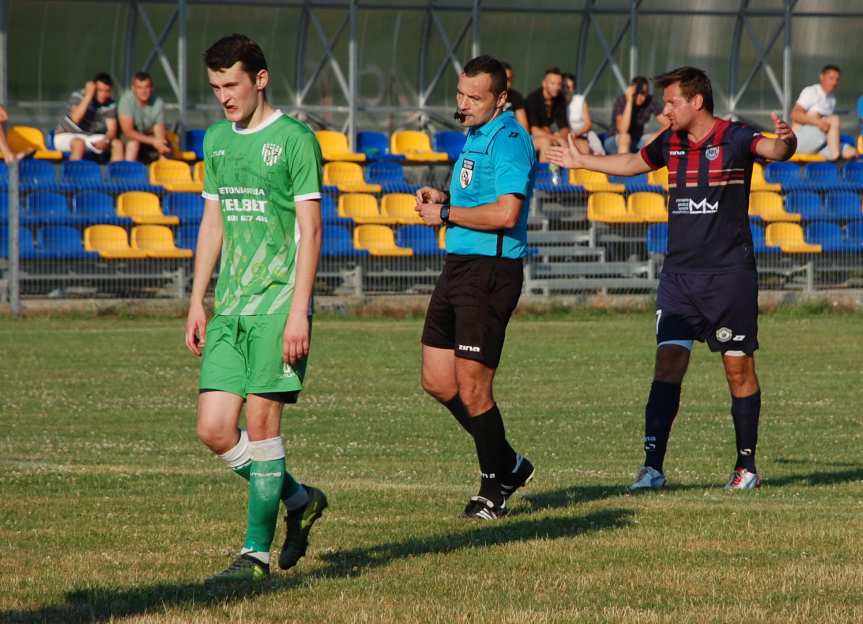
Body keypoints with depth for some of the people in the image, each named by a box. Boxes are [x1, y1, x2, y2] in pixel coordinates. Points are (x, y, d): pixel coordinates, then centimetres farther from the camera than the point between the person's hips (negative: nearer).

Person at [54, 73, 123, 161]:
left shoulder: (110, 105, -5)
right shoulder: (78, 96, -16)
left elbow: (112, 130, -9)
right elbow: (75, 119, -32)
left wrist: (105, 141, -32)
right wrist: (88, 95, -32)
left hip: (90, 138, 5)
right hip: (66, 136, -5)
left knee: (118, 143, -14)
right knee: (79, 143, -37)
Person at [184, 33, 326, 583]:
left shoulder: (294, 139, -7)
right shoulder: (217, 140, 14)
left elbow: (310, 231, -10)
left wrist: (298, 312, -16)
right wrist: (197, 302, 16)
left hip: (277, 304, -7)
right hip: (229, 307, 7)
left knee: (261, 420, -7)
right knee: (214, 427, -1)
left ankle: (257, 550, 0)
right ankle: (298, 500, 21)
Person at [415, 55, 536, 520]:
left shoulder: (509, 139, -14)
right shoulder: (475, 136, 17)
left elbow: (505, 212, -24)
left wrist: (447, 214, -13)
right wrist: (442, 198, 11)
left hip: (490, 271, -10)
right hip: (459, 267, 10)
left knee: (471, 387, -8)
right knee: (437, 381, 11)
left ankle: (494, 489, 7)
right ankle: (508, 464, 24)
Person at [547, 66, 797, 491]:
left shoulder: (734, 139, -8)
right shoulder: (670, 143, 9)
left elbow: (772, 150, -29)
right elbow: (632, 163, 30)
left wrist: (785, 143, -53)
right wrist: (582, 161, 42)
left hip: (730, 274, -4)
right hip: (678, 275, 4)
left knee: (739, 368, 3)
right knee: (668, 363, -6)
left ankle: (746, 466, 15)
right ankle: (653, 466, -9)